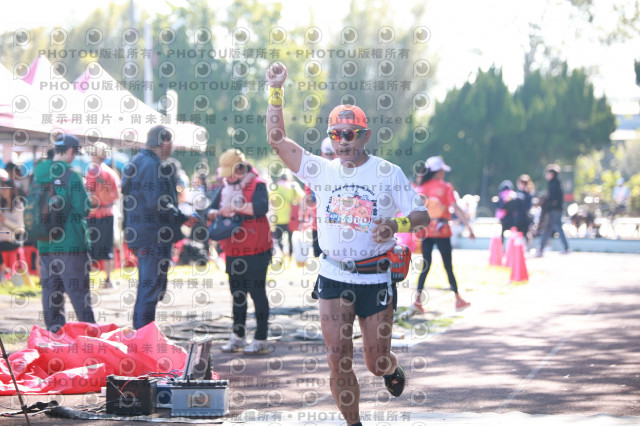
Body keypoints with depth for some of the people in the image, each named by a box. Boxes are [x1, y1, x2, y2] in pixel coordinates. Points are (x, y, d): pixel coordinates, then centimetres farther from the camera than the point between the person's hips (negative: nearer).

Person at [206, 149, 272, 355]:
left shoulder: (257, 185, -11)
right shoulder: (225, 187, 13)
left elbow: (261, 207, -28)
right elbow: (212, 208, 13)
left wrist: (236, 207, -29)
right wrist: (214, 213, -11)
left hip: (255, 252, -8)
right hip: (233, 252, 8)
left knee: (257, 294, -3)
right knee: (237, 295, 14)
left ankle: (261, 340, 2)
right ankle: (238, 337, 22)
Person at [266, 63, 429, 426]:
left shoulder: (388, 173, -2)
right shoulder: (322, 171, 5)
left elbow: (422, 214, -3)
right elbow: (277, 139, 4)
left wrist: (395, 224, -24)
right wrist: (276, 90, -3)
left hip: (376, 279, -2)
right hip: (334, 277, 2)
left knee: (377, 362, 5)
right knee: (338, 359, -6)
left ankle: (392, 370, 42)